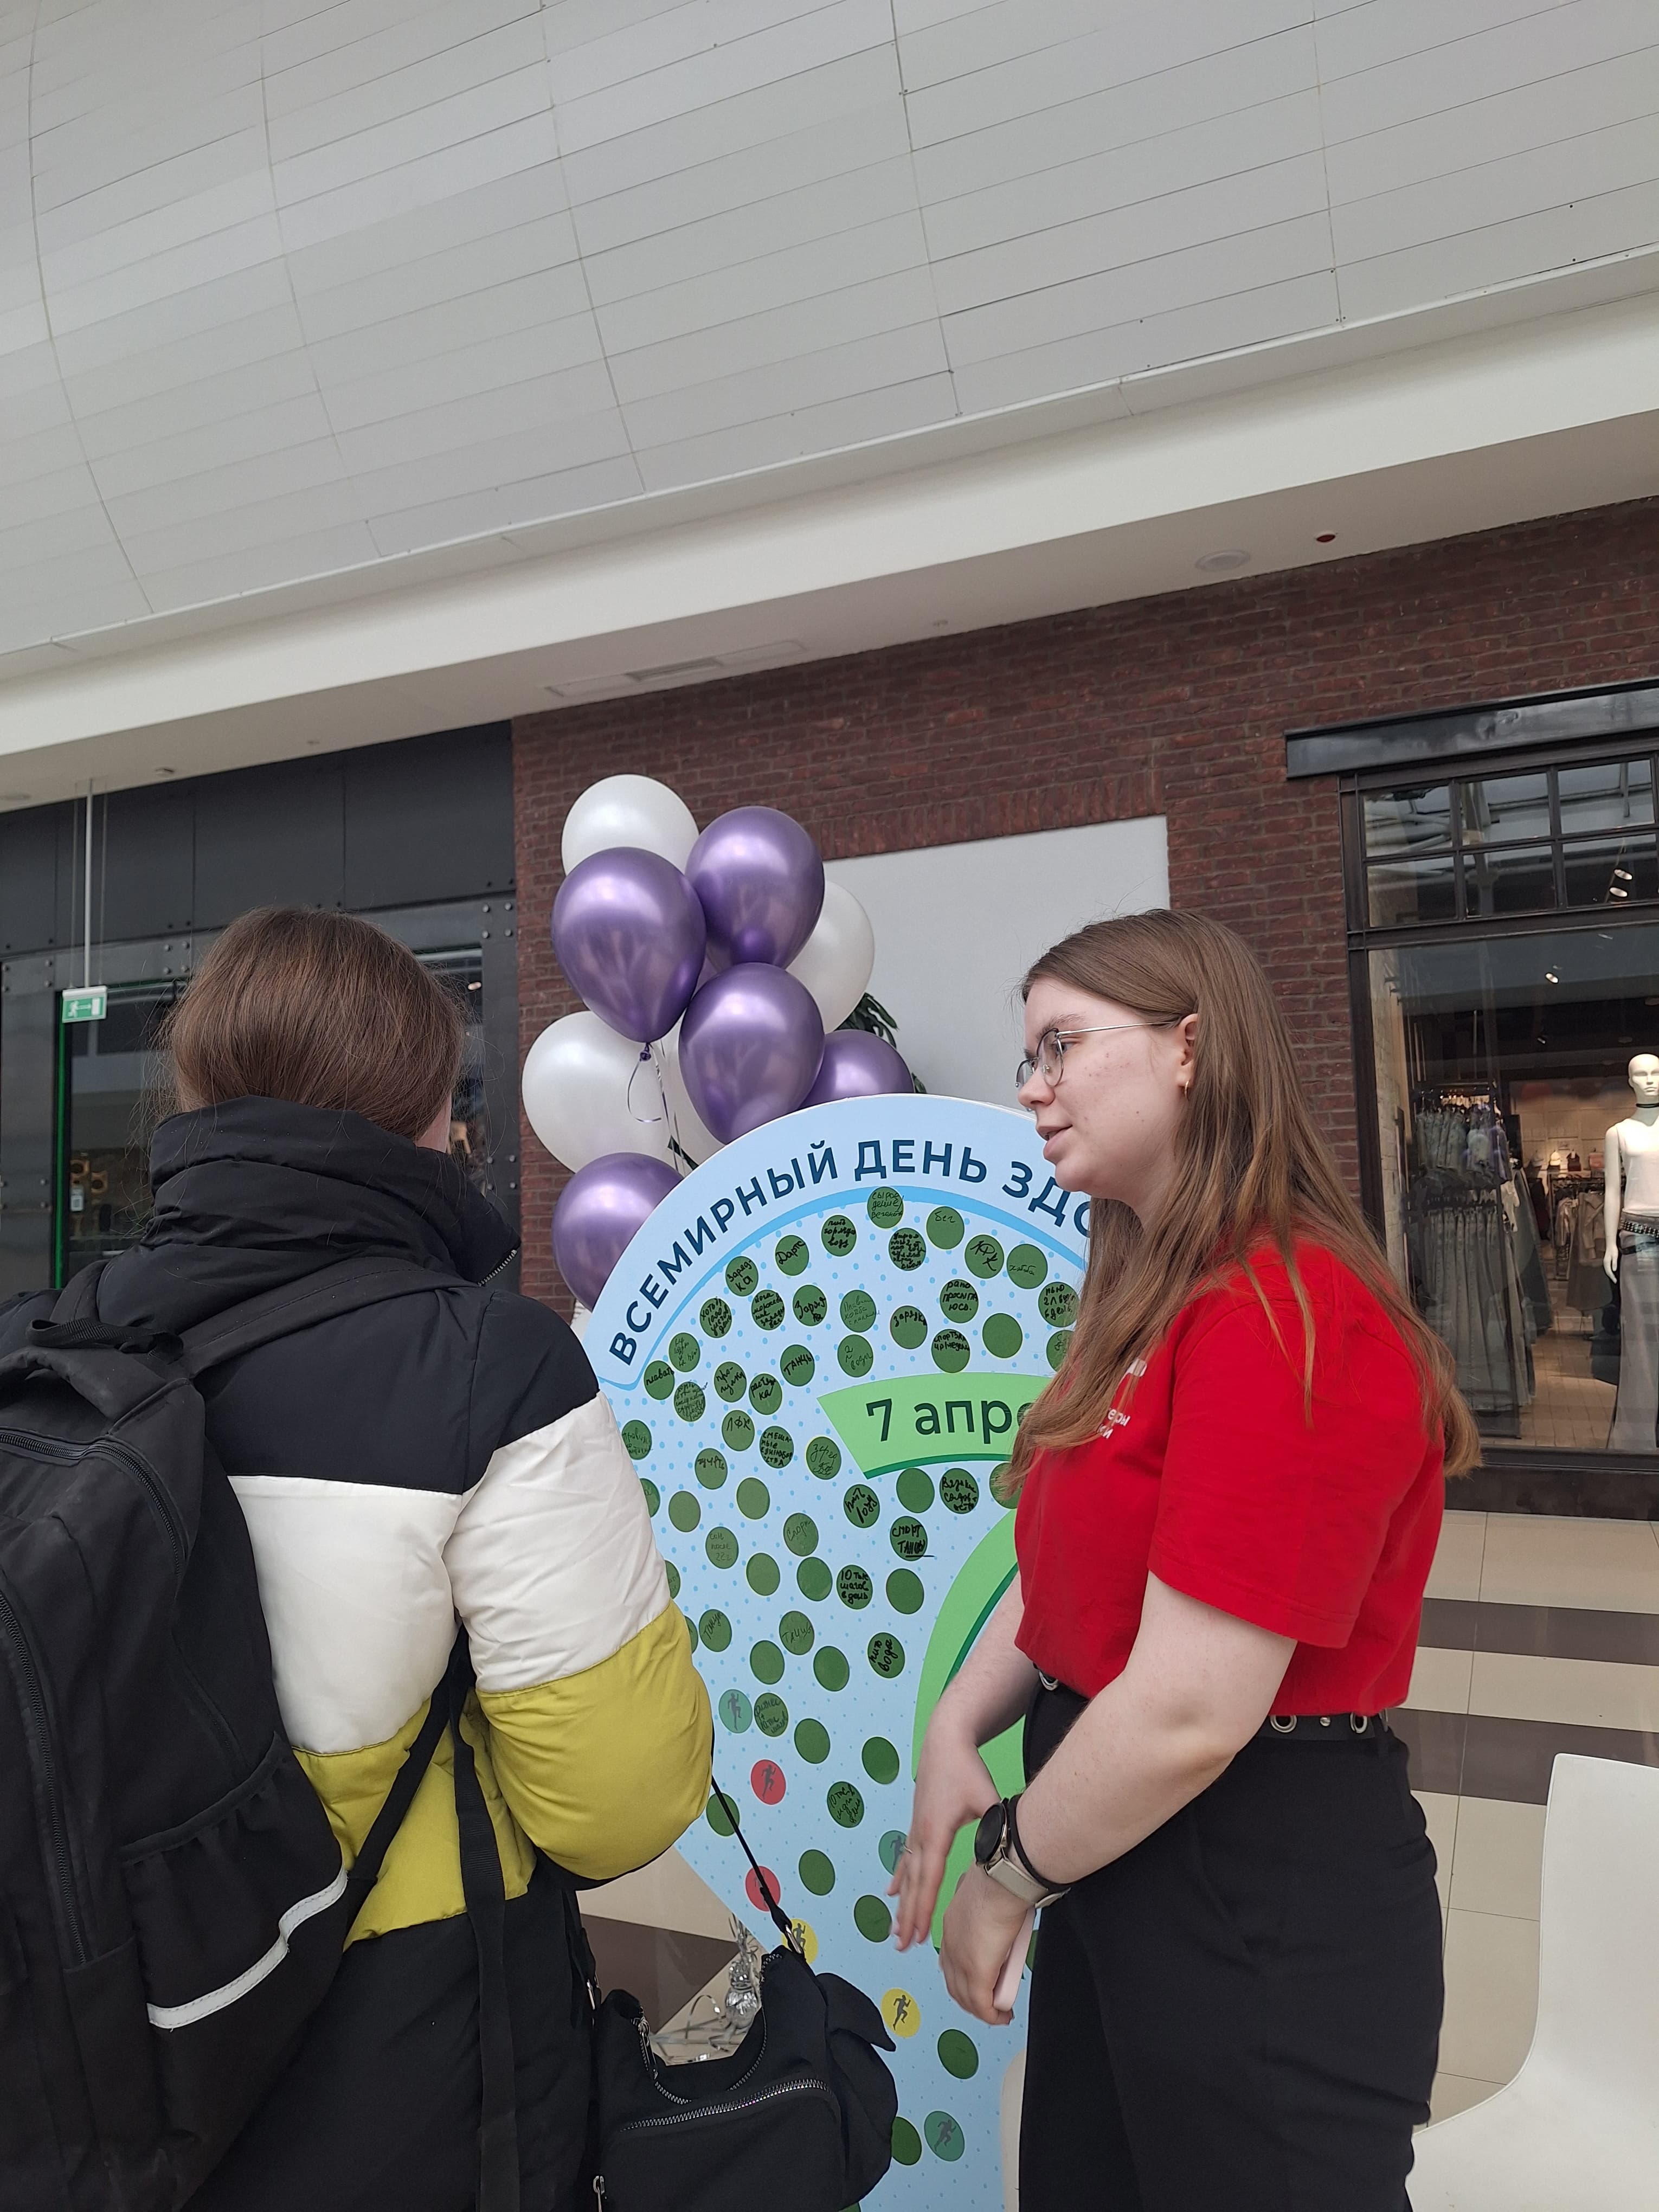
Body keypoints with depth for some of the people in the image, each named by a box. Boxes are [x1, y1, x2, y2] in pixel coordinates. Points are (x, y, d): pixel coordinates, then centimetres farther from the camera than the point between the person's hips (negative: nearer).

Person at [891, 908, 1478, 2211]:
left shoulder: (1285, 1323, -25)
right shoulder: (1155, 1301, 7)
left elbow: (1191, 1713, -27)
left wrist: (1008, 1876, -13)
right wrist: (958, 1729, -4)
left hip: (1266, 1907, -9)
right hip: (1121, 1857, 9)